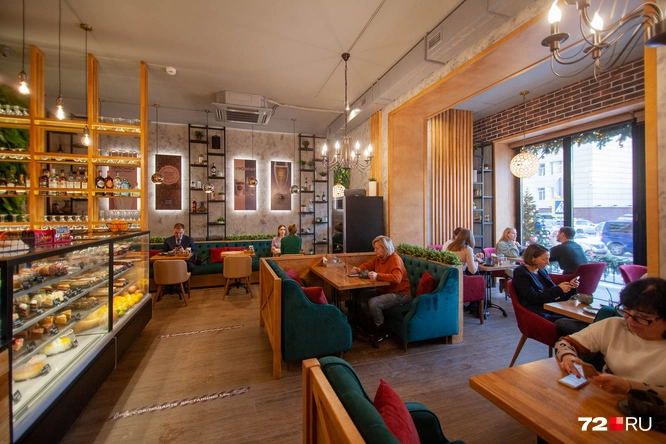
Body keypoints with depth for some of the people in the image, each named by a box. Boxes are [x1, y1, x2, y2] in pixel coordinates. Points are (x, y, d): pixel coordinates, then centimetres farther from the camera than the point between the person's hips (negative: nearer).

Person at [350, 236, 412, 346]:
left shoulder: (395, 259, -18)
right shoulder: (378, 258, 6)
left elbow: (397, 278, -33)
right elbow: (367, 265, 21)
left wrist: (377, 276, -42)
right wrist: (359, 269, -2)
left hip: (400, 293, -8)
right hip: (384, 291, 8)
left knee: (373, 303, -26)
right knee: (363, 301, -9)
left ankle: (382, 331, -2)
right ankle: (376, 325, 11)